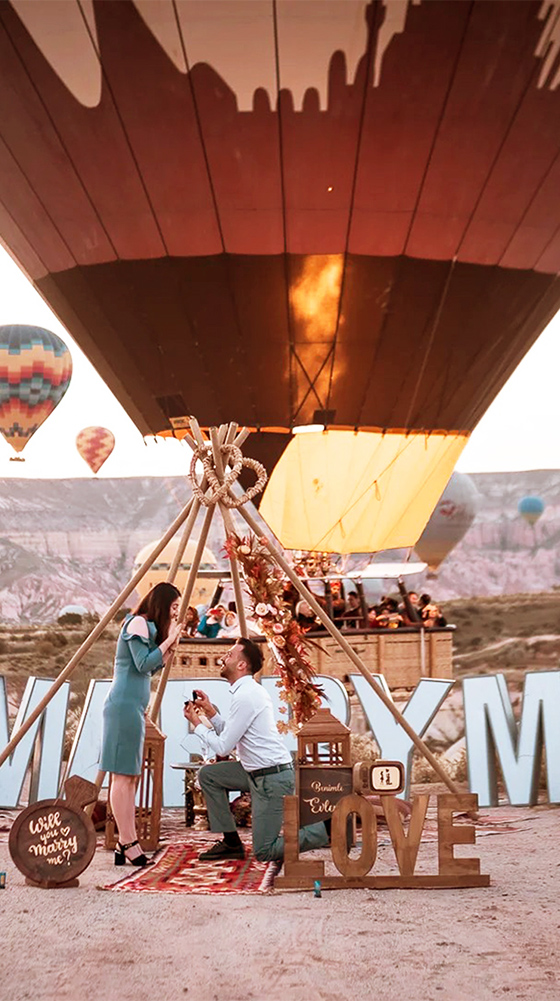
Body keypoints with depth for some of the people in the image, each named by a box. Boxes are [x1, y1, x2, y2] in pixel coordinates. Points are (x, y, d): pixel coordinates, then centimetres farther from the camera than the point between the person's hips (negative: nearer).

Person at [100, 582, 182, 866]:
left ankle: (125, 843, 4)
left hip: (132, 706, 10)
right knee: (123, 775, -10)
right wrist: (168, 639, -8)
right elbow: (143, 664, -15)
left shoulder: (148, 627, 21)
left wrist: (171, 645, 12)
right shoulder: (138, 623, -7)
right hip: (125, 704, -10)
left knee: (129, 775, 5)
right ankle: (128, 843, -11)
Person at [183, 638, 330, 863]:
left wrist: (196, 723, -3)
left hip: (273, 778, -10)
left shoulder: (245, 696, -19)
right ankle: (231, 843, 14)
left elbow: (223, 747, -15)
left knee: (265, 852, -6)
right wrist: (211, 713, 9)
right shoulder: (249, 690, 13)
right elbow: (231, 737, 16)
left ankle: (329, 829, 0)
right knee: (208, 775, 12)